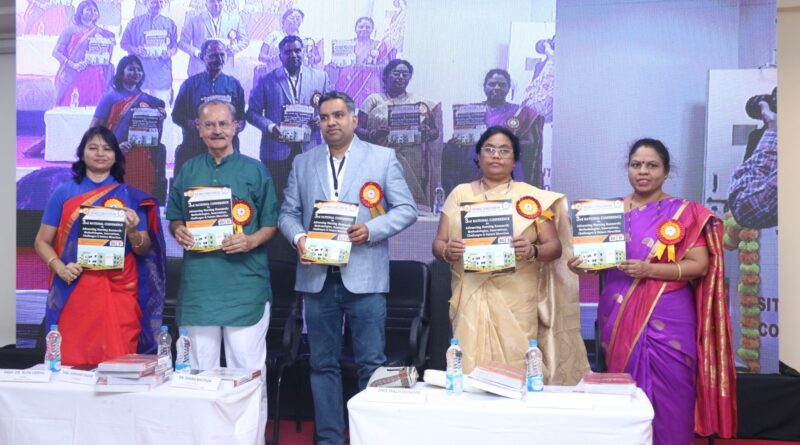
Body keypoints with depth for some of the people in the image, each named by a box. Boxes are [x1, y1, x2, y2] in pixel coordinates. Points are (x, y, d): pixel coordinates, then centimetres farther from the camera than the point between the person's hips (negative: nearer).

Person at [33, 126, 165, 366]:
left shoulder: (131, 197, 8)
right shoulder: (63, 193, 7)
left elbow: (145, 250, 7)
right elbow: (42, 241, 6)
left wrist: (132, 232, -13)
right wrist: (60, 267, -12)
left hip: (119, 293, 0)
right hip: (74, 292, 0)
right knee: (72, 364, 0)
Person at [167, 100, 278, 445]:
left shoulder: (255, 170, 4)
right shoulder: (187, 171, 12)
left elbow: (270, 224, 4)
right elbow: (174, 218, 18)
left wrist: (251, 241, -15)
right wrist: (178, 231, -4)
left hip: (246, 284, -3)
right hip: (199, 284, 3)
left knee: (249, 371, -1)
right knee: (200, 370, 11)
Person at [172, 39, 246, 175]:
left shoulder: (234, 85, 11)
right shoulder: (190, 84, 7)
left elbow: (241, 117, 11)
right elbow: (176, 115, 8)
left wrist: (237, 127, -11)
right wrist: (192, 123, -11)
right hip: (194, 150, -1)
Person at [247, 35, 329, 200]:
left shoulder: (320, 77, 10)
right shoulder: (266, 81, 5)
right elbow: (252, 112, 5)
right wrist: (270, 127, -13)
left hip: (310, 150, 1)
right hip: (276, 152, -1)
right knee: (277, 197, 1)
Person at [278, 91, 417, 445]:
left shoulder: (383, 158, 4)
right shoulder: (302, 163, 13)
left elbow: (407, 209, 1)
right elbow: (288, 213, 12)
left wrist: (371, 229, -14)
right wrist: (298, 237, -9)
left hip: (365, 278, -3)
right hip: (317, 277, 3)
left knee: (372, 364, 0)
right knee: (323, 364, 9)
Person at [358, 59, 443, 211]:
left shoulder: (421, 102, 14)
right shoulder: (374, 100, 10)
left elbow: (435, 132, 13)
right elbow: (357, 130, 4)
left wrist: (427, 133, -9)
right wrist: (373, 134, -15)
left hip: (413, 163, 1)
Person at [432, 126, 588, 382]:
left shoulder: (533, 198, 6)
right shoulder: (460, 194, 11)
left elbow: (555, 246, 4)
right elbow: (438, 243, 10)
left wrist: (533, 251, -17)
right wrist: (447, 251, -13)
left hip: (518, 302, -1)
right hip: (472, 300, 1)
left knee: (516, 369, -3)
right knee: (471, 369, -3)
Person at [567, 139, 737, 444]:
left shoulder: (685, 212, 0)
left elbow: (700, 265, -7)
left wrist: (649, 270, -19)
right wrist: (581, 263, -10)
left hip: (668, 319, -3)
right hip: (619, 316, 3)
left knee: (667, 396, 0)